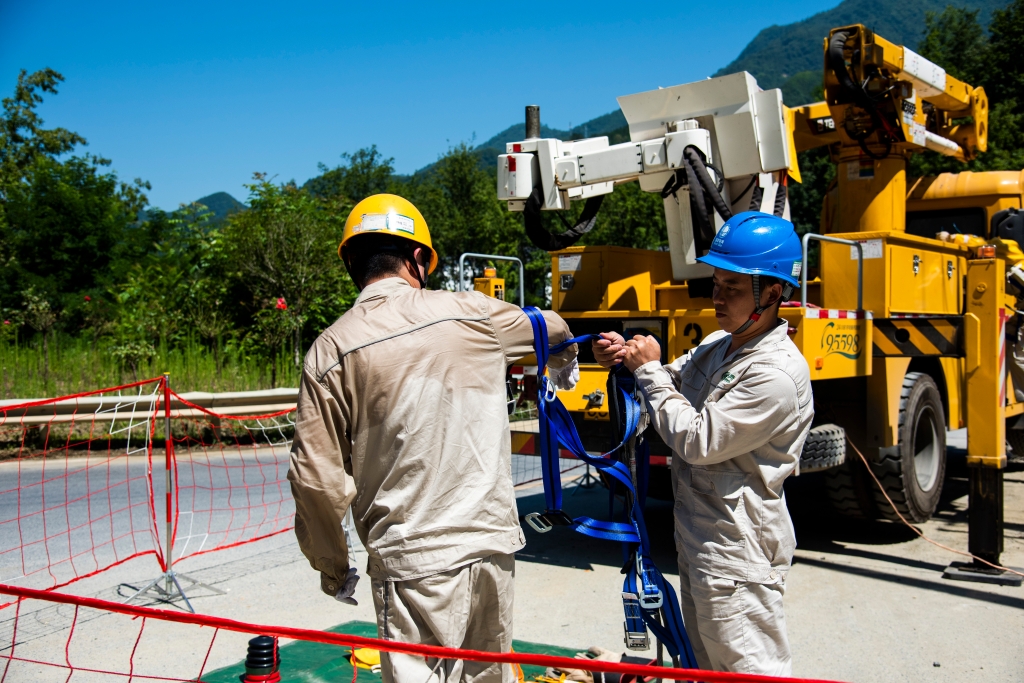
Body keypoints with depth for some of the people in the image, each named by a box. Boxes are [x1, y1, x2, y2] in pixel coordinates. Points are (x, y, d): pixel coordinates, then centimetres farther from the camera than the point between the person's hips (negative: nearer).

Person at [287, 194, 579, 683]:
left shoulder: (330, 352, -6)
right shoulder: (470, 313, 1)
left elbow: (317, 478, -6)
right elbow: (551, 329, 21)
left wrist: (331, 565, 11)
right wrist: (564, 367, 45)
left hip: (412, 558, -3)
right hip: (492, 540, 3)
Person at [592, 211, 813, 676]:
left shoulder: (777, 373, -23)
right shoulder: (719, 345, 7)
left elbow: (697, 440, -24)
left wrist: (649, 370, -15)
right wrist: (628, 359, -5)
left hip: (735, 552, -10)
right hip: (698, 534, 10)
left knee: (748, 668, 0)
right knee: (707, 663, 22)